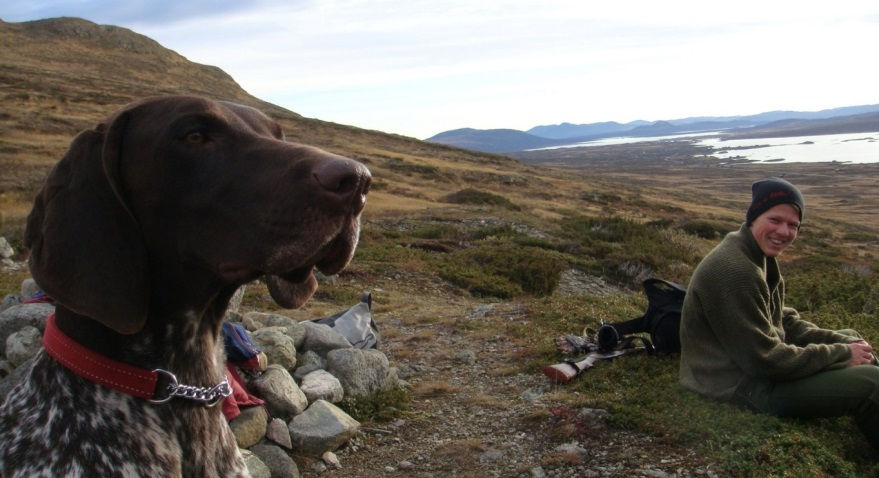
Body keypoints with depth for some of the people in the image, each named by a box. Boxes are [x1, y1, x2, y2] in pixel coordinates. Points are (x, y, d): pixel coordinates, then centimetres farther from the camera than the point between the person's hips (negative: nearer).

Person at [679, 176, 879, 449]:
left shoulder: (762, 258, 7)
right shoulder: (734, 271, -27)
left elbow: (786, 323, 12)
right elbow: (766, 361, -25)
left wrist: (845, 343, -2)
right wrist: (842, 355, -16)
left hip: (753, 362, 11)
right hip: (741, 388, -11)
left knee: (849, 338, 19)